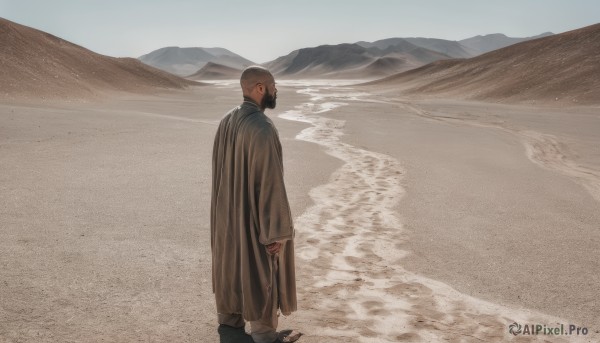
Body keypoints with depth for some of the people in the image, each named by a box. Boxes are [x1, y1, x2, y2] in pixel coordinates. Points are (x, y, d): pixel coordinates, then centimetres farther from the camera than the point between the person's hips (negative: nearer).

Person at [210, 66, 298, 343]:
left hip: (228, 213, 9)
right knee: (262, 276, 7)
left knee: (232, 267, 22)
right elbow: (271, 183, -26)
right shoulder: (263, 129, -28)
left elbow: (219, 171, 9)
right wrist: (277, 232, -19)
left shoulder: (226, 122, 0)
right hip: (257, 218, -8)